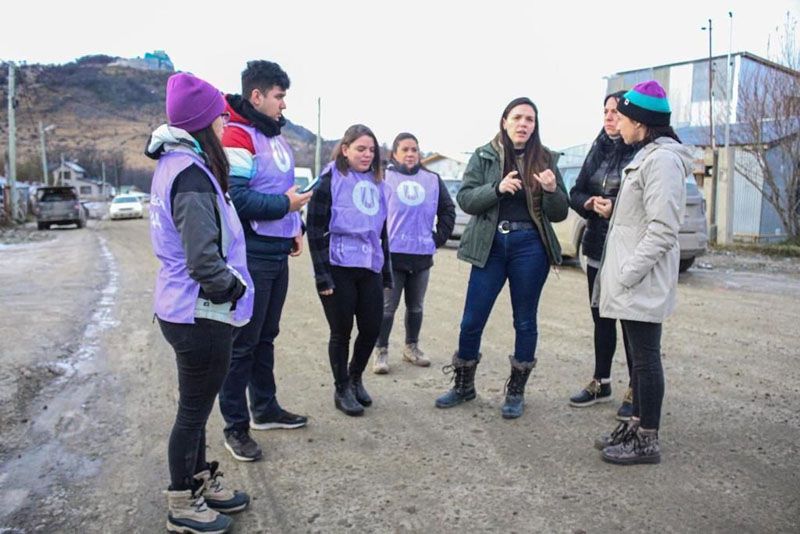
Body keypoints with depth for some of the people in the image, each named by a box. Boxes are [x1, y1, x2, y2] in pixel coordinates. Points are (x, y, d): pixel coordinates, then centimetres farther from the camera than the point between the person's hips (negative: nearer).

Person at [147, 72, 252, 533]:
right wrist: (234, 286, -12)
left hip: (186, 310, 10)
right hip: (201, 316, -10)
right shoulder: (192, 172, -23)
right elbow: (204, 261, -28)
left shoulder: (173, 164, 9)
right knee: (194, 410, 7)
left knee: (197, 405, 22)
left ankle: (201, 482, 40)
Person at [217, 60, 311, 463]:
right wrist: (285, 205, -17)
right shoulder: (237, 136, -13)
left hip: (277, 253, 9)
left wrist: (294, 228, 11)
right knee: (243, 343, 1)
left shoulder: (275, 136, 16)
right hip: (251, 257, -9)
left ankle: (265, 408, 34)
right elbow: (235, 197, -23)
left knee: (266, 338, 19)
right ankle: (235, 427, 14)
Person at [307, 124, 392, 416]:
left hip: (369, 269, 6)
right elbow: (316, 229, -9)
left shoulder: (375, 183, 14)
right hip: (339, 268, -5)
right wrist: (322, 275, -14)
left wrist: (386, 270, 18)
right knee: (341, 331, 5)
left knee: (372, 329, 8)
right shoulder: (330, 180, -5)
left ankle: (356, 378, 33)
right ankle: (342, 389, 23)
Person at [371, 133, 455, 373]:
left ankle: (412, 347, 29)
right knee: (387, 306, -2)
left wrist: (439, 237, 10)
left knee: (415, 306, 14)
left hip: (422, 254, 4)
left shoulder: (432, 180, 11)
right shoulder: (383, 177, -1)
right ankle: (381, 351, 10)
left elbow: (448, 209, 18)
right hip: (391, 254, -4)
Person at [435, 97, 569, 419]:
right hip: (490, 245, 0)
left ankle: (516, 392, 24)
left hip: (530, 247, 0)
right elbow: (464, 199, -5)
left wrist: (552, 190, -16)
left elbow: (559, 214, 4)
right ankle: (463, 386, 25)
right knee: (472, 320, 4)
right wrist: (498, 188, -20)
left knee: (525, 322, 8)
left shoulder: (546, 159, 5)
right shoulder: (484, 156, 3)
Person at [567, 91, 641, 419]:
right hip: (598, 248, 7)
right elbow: (576, 193, 11)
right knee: (601, 318, 15)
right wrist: (590, 203, -8)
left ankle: (635, 391, 19)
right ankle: (601, 383, 30)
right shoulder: (598, 149, 10)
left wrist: (615, 207, -25)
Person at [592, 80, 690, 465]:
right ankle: (636, 426, 28)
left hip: (643, 282, -10)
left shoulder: (663, 159, -14)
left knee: (646, 357, -1)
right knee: (638, 356, 16)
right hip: (631, 279, 10)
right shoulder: (646, 156, 16)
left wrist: (627, 274, -19)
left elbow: (662, 230, -21)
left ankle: (647, 441, 10)